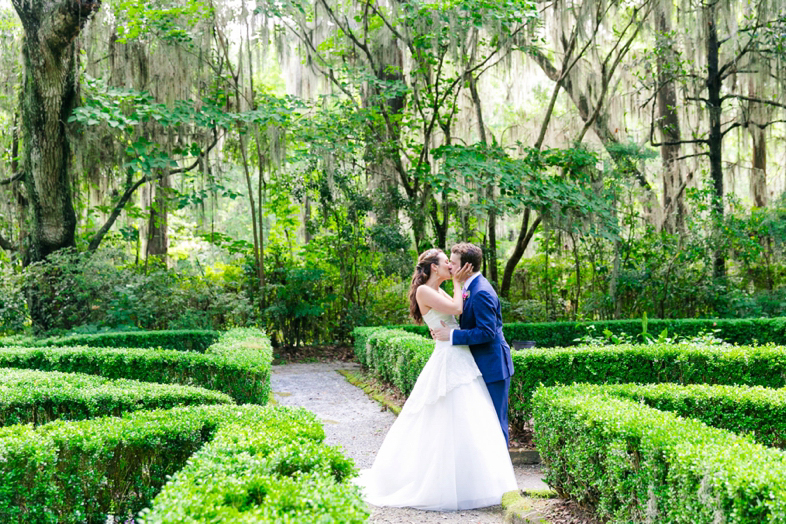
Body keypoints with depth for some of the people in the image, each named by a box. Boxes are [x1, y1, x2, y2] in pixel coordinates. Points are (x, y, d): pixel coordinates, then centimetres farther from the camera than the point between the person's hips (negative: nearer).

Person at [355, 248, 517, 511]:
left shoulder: (440, 292, 18)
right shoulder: (424, 291, -9)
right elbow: (456, 308, -16)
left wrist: (461, 281, 12)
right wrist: (457, 282, -2)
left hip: (462, 361, 9)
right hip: (449, 362, -9)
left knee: (471, 421, 11)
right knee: (454, 425, -7)